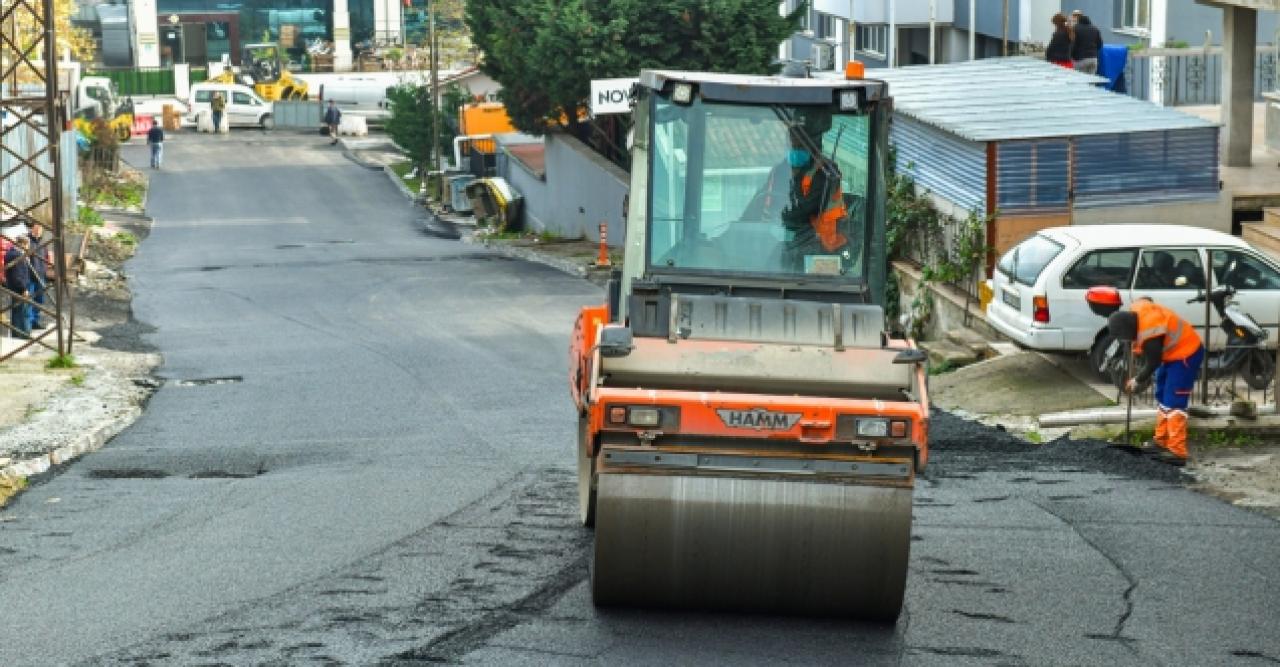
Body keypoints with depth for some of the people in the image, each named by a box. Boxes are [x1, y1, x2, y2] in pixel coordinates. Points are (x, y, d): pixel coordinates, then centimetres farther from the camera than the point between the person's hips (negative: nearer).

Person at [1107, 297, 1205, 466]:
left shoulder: (1149, 336, -34)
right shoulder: (1137, 308, -9)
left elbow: (1152, 364, -20)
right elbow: (1147, 299, 17)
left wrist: (1137, 381, -2)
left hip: (1186, 355, -10)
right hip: (1176, 351, 10)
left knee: (1173, 403, -15)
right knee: (1161, 397, 18)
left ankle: (1177, 452, -19)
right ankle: (1161, 441, 28)